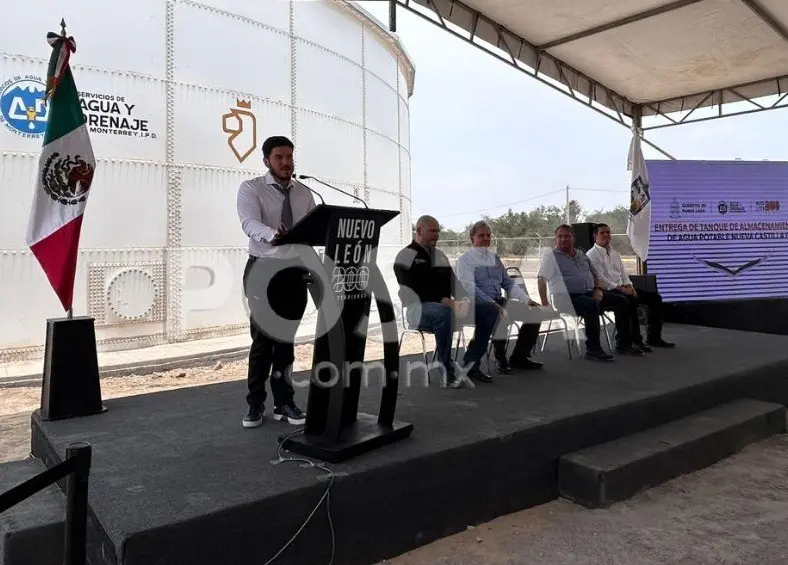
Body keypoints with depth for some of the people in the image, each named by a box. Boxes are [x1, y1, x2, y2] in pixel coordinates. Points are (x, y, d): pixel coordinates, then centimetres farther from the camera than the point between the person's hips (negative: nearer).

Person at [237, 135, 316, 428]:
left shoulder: (304, 193, 9)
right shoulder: (251, 188, -5)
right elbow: (250, 223, -23)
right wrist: (273, 235, -43)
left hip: (295, 269, 4)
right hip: (263, 268, -4)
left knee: (287, 337, 9)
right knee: (263, 337, 0)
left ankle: (284, 402, 20)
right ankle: (255, 403, 15)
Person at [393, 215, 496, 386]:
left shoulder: (440, 255, 20)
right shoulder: (405, 257, -3)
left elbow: (453, 281, 16)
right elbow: (412, 288, -15)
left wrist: (464, 300, -5)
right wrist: (441, 300, -22)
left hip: (444, 306, 8)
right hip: (418, 309, -7)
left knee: (486, 312, -6)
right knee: (443, 312, -41)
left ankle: (470, 363, -2)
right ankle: (447, 370, -29)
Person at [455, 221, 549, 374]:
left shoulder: (494, 257, 21)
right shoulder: (465, 259, 1)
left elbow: (508, 282, 19)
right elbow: (470, 288, -13)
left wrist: (527, 299, 4)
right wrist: (492, 304, -24)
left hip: (500, 301, 7)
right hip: (479, 304, -7)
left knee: (536, 312, -8)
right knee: (501, 315, -38)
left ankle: (519, 356, 1)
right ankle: (500, 359, -18)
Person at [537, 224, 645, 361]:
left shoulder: (582, 255, 20)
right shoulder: (551, 256, -1)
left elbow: (595, 274, 23)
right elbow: (542, 279, -13)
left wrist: (599, 290, 2)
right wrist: (545, 303, -25)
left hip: (590, 293, 8)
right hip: (569, 297, -7)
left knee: (622, 301, -3)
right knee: (592, 305, -36)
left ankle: (624, 344, 5)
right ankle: (593, 349, -26)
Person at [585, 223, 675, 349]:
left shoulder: (614, 253, 23)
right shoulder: (592, 255, -4)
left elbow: (623, 273, 21)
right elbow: (600, 278, -14)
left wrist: (629, 286, 0)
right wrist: (620, 288, -19)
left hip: (621, 288, 9)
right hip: (607, 291, -9)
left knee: (655, 297, -2)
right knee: (630, 300, -35)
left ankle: (654, 337, 1)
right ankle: (635, 340, -28)